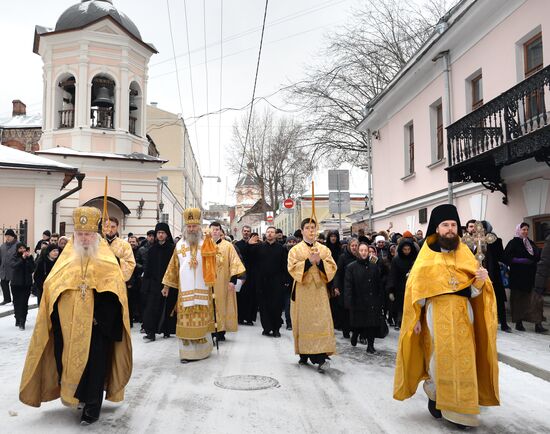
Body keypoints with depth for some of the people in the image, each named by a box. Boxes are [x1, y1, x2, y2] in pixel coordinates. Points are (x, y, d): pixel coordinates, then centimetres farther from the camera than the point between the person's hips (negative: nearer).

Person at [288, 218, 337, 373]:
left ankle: (320, 356, -10)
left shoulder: (324, 249, 9)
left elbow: (332, 268, 2)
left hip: (319, 291, 1)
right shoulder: (295, 250, 3)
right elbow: (292, 268, -8)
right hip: (302, 292, -1)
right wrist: (309, 261, -19)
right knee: (303, 322, 2)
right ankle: (304, 354, 14)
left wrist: (319, 262, -15)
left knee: (320, 322, -8)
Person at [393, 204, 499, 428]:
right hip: (436, 316, -2)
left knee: (463, 361, 2)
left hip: (462, 316, 2)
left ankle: (459, 408, 16)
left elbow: (474, 291, 4)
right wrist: (415, 318, -3)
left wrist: (481, 280, -17)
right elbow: (416, 288, 0)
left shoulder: (465, 254, 8)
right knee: (439, 359, 1)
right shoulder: (426, 255, 1)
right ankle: (435, 396, 24)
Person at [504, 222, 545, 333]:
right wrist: (520, 260, -19)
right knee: (519, 299, 3)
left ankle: (538, 324, -5)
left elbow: (537, 256, 18)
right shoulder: (513, 243, -2)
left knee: (535, 299, -4)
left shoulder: (530, 243, 14)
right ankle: (518, 323, 14)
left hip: (531, 276, 5)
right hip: (518, 276, -5)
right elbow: (506, 257, -11)